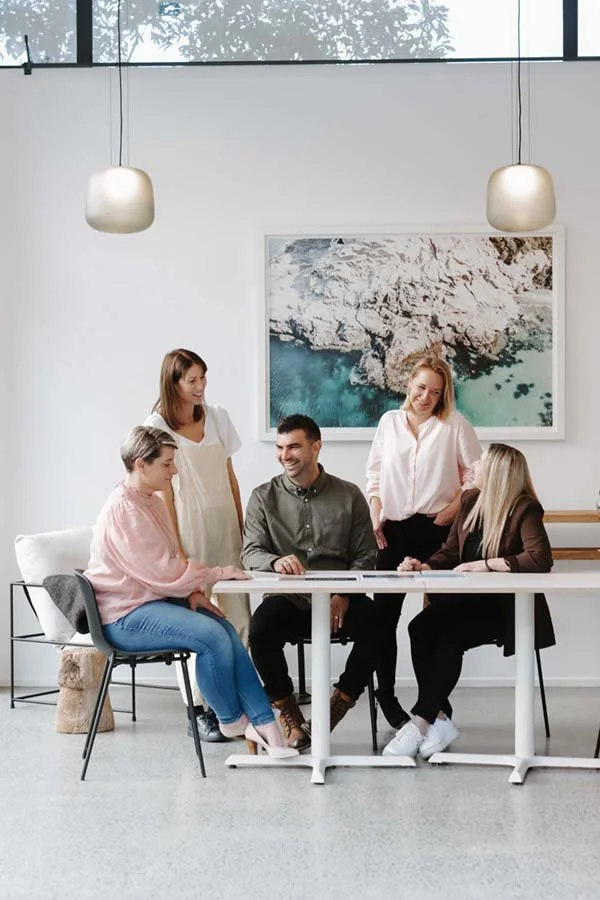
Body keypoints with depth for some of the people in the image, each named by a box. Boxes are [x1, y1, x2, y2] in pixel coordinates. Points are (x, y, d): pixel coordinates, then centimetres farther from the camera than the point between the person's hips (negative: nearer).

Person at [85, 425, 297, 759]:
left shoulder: (153, 503, 14)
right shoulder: (123, 509, -18)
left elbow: (171, 561, 20)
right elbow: (162, 570, -21)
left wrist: (193, 591, 1)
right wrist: (216, 573, -13)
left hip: (154, 599, 9)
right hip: (125, 615, -9)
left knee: (226, 630, -12)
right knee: (212, 635, -25)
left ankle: (263, 723, -15)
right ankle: (232, 720, -3)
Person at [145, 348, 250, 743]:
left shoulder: (217, 416, 10)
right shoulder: (158, 425, -3)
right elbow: (163, 490, -6)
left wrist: (242, 528, 10)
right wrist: (176, 547, -10)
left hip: (225, 526, 5)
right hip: (189, 528, -5)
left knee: (239, 619, 0)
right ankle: (199, 711, 4)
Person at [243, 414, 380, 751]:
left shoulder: (349, 496, 9)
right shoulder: (264, 497, 9)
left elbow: (365, 555, 6)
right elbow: (250, 552, -1)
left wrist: (344, 595, -12)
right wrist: (276, 561, -25)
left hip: (339, 599, 0)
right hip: (287, 599, 0)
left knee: (374, 624, -30)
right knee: (261, 629, -32)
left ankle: (336, 709, -10)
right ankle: (289, 716, -9)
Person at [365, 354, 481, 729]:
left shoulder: (455, 424, 1)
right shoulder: (390, 421, 9)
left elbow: (475, 473, 2)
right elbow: (375, 474, 12)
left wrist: (454, 508, -10)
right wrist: (375, 518, 2)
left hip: (436, 528, -2)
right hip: (394, 529, 2)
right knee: (384, 614, 1)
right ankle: (386, 694, 13)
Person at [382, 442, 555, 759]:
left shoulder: (524, 510, -10)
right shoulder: (470, 501, 11)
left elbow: (541, 559, -24)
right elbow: (451, 552, 17)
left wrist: (485, 564, -23)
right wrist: (425, 567, -3)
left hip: (505, 606, -6)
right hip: (468, 599, 6)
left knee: (448, 635, -31)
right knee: (419, 627, -23)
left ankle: (421, 721, -22)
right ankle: (439, 720, -21)